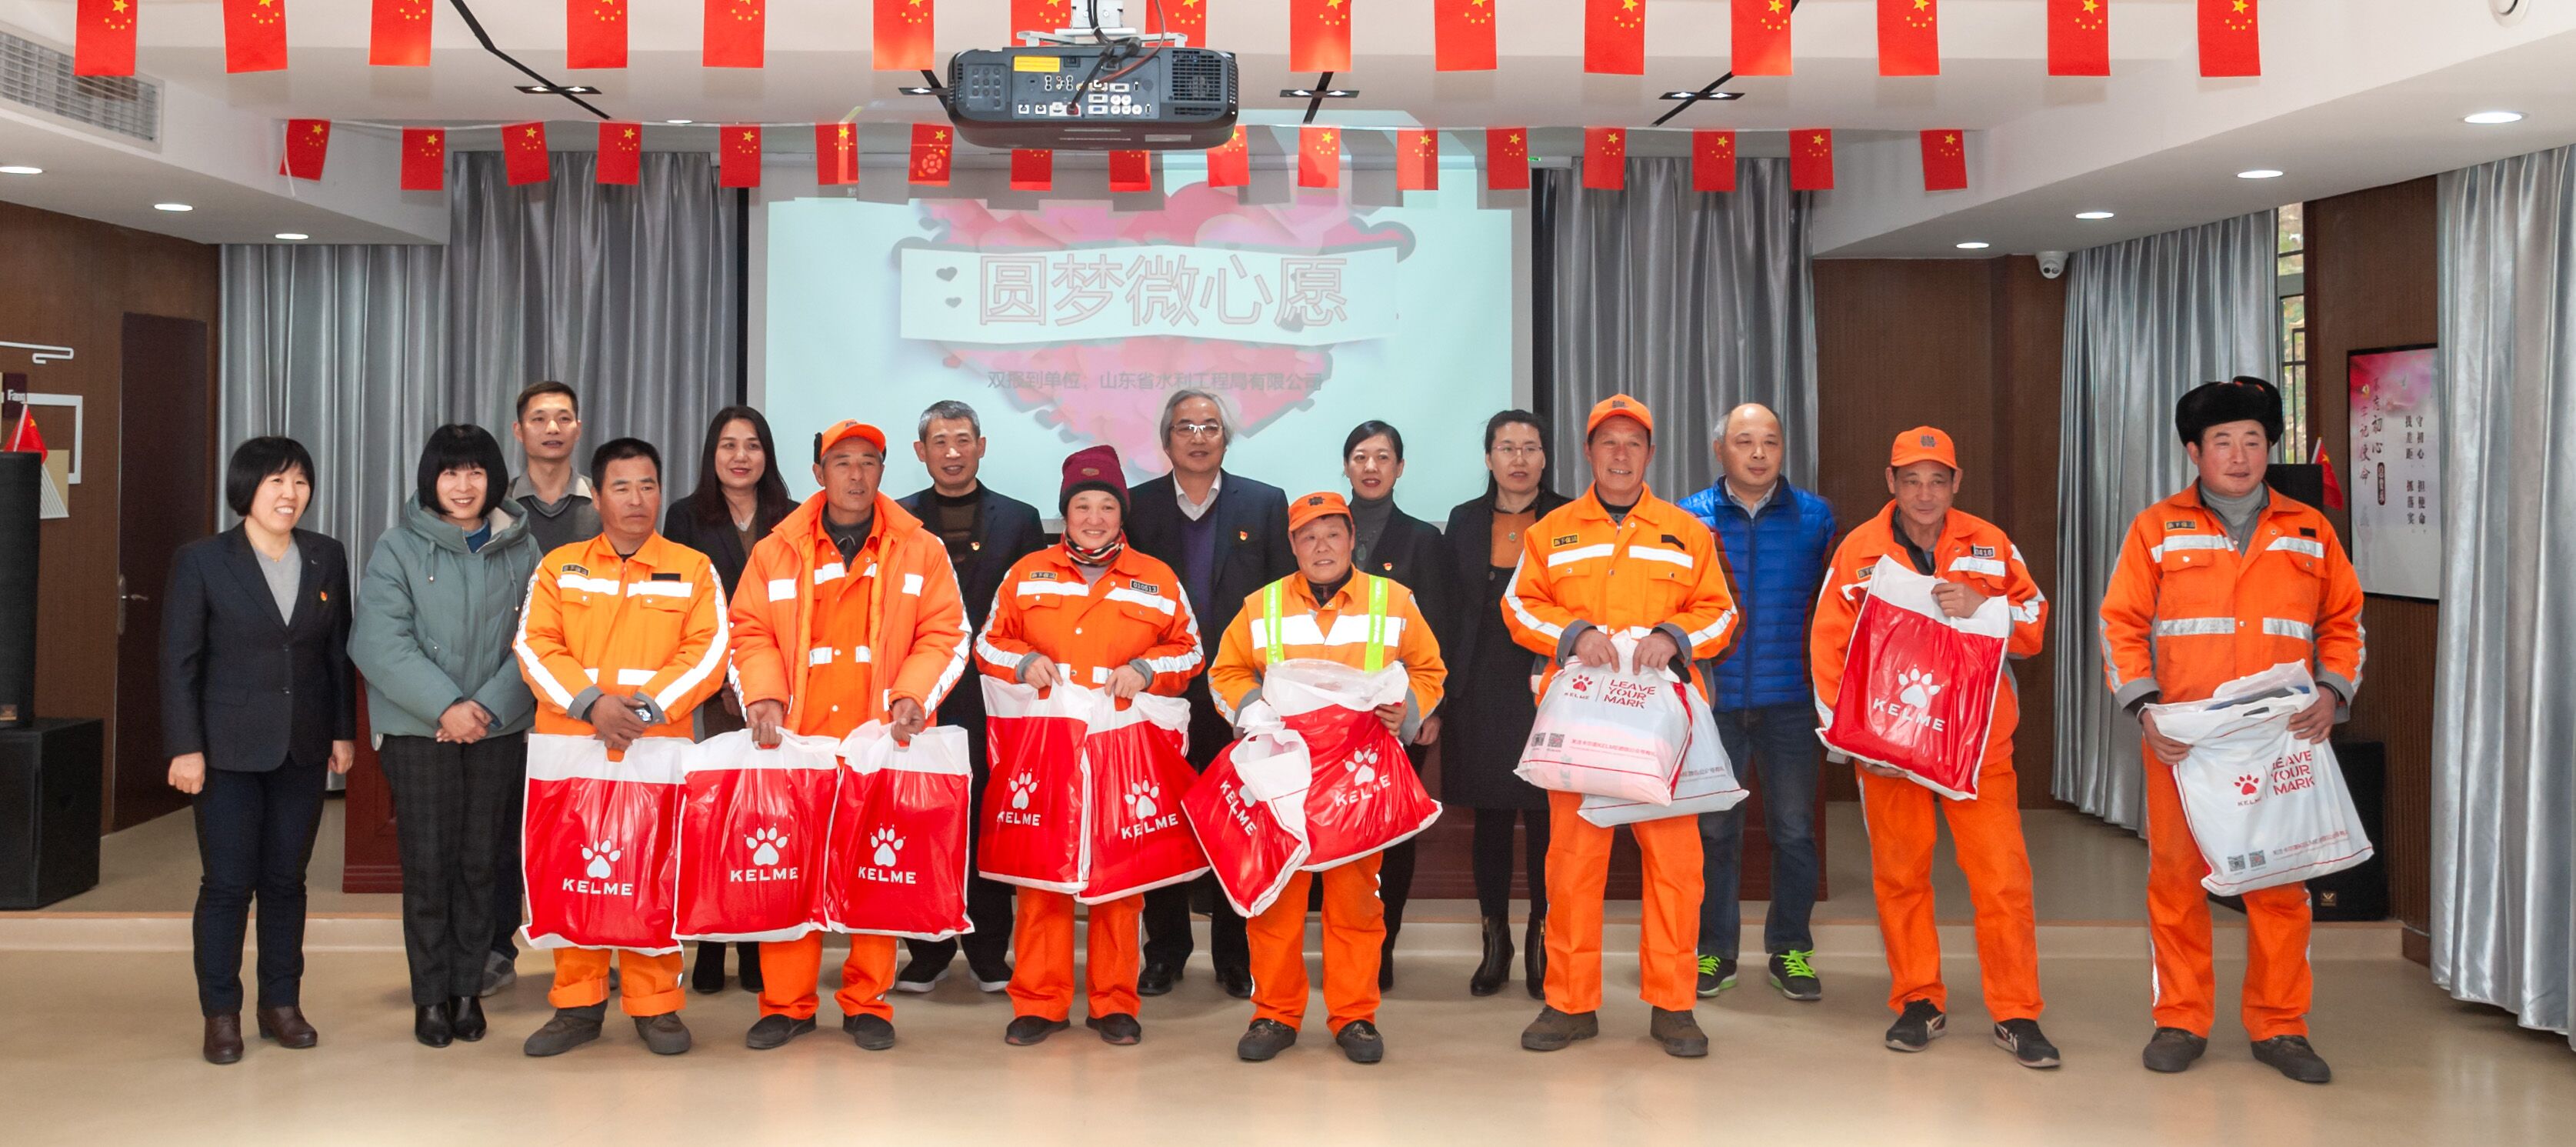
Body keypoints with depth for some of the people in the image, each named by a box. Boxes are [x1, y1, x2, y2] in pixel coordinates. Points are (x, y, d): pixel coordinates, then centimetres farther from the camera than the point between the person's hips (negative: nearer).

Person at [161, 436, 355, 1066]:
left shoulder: (327, 557, 4)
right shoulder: (201, 561, -6)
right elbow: (179, 661, -6)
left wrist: (343, 730, 6)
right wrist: (185, 747, -10)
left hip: (303, 748, 3)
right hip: (230, 748, -3)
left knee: (286, 879, 10)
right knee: (227, 883, 0)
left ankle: (282, 1004, 20)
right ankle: (221, 1014, 11)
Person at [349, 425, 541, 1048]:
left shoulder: (521, 551, 5)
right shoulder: (398, 548, 0)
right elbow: (381, 643, -9)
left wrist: (489, 707, -13)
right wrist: (446, 706, -17)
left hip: (497, 732, 2)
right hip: (418, 732, -2)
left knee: (479, 864, 7)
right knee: (428, 866, 1)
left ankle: (467, 990, 19)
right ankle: (431, 997, 12)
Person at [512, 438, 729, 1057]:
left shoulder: (693, 570, 7)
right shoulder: (558, 567, 10)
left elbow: (708, 652, -1)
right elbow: (536, 647, 1)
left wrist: (646, 708, -14)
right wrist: (591, 702, -14)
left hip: (659, 748, -1)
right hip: (571, 745, 1)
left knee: (654, 873, -1)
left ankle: (654, 1005, 9)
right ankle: (578, 1004, 12)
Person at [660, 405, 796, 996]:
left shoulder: (792, 521, 10)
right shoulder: (686, 517, 7)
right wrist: (720, 681, -6)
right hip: (708, 690, -1)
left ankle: (759, 948, 6)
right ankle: (709, 947, 3)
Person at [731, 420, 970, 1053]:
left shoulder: (921, 550, 7)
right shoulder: (777, 551, 10)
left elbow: (945, 636, 5)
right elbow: (750, 632, 10)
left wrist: (913, 698, -9)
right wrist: (763, 697, -6)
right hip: (797, 740, 1)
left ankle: (868, 1005, 12)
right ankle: (786, 1003, 11)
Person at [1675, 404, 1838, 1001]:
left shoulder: (1814, 517, 4)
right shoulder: (1688, 519, 2)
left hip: (1788, 699, 0)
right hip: (1714, 699, 0)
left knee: (1794, 829, 6)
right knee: (1714, 829, 7)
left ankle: (1790, 950, 20)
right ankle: (1715, 950, 20)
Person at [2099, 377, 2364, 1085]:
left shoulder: (2309, 532, 10)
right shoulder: (2157, 529, 4)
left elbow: (2343, 621, 14)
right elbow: (2121, 624, 2)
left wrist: (2333, 692, -3)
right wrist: (2144, 708, -10)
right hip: (2182, 740, -1)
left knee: (2281, 881, 4)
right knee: (2176, 878, 2)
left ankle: (2280, 1027, 15)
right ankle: (2181, 1022, 14)